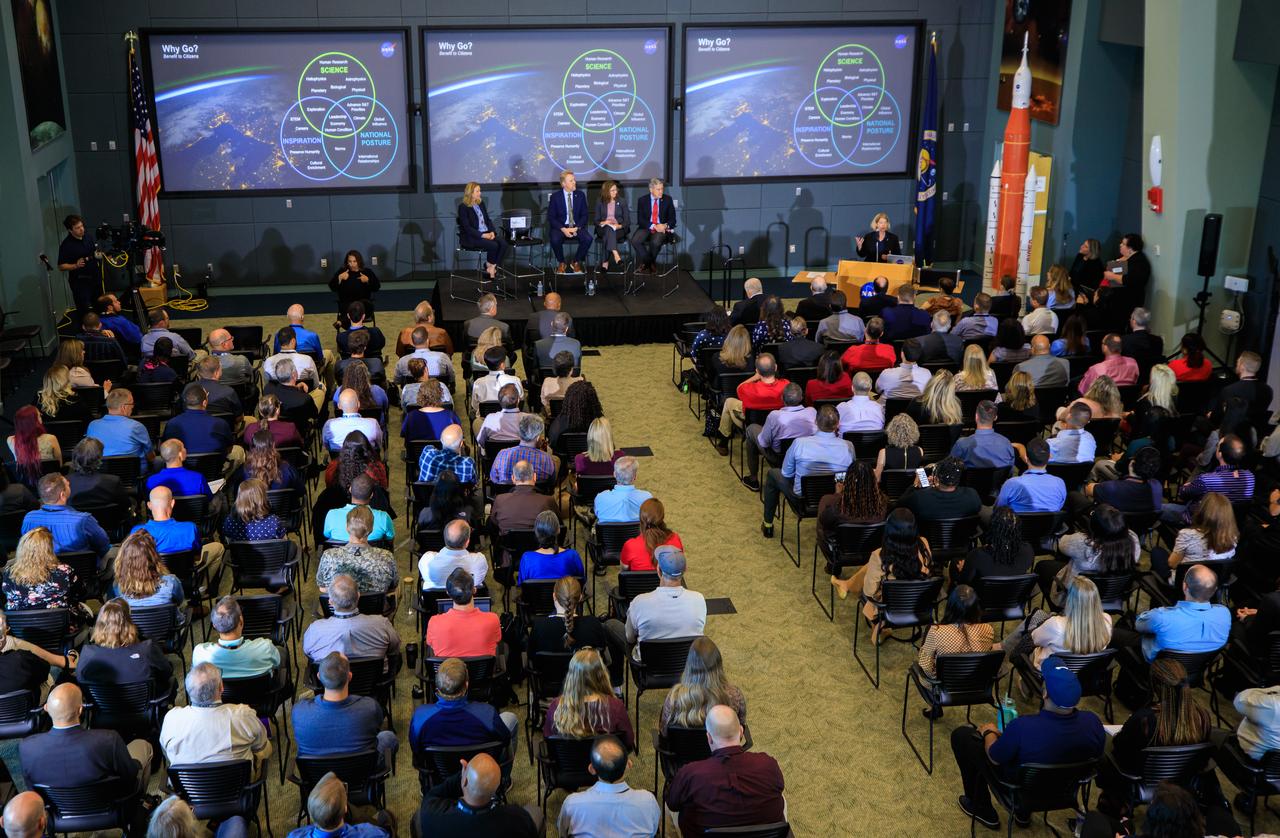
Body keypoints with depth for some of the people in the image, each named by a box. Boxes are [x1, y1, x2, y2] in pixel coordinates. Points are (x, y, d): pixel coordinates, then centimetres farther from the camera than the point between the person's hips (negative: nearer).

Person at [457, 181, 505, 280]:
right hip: (471, 237, -7)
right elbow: (467, 227, -15)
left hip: (486, 233, 7)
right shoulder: (463, 207, -7)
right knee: (493, 245, -29)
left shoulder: (481, 203, 15)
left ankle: (492, 268, -15)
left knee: (503, 244, -20)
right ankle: (489, 266, -5)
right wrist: (482, 235, -22)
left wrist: (492, 232, -5)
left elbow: (488, 220, 16)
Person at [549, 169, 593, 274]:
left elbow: (584, 215, 5)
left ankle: (576, 262, -2)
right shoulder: (555, 196, -2)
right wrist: (563, 229, -18)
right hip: (560, 227, -2)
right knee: (555, 240, -34)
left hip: (577, 227, 2)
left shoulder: (580, 195, 4)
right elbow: (551, 217, -3)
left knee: (588, 239, -27)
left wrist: (577, 228, -13)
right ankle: (561, 263, -5)